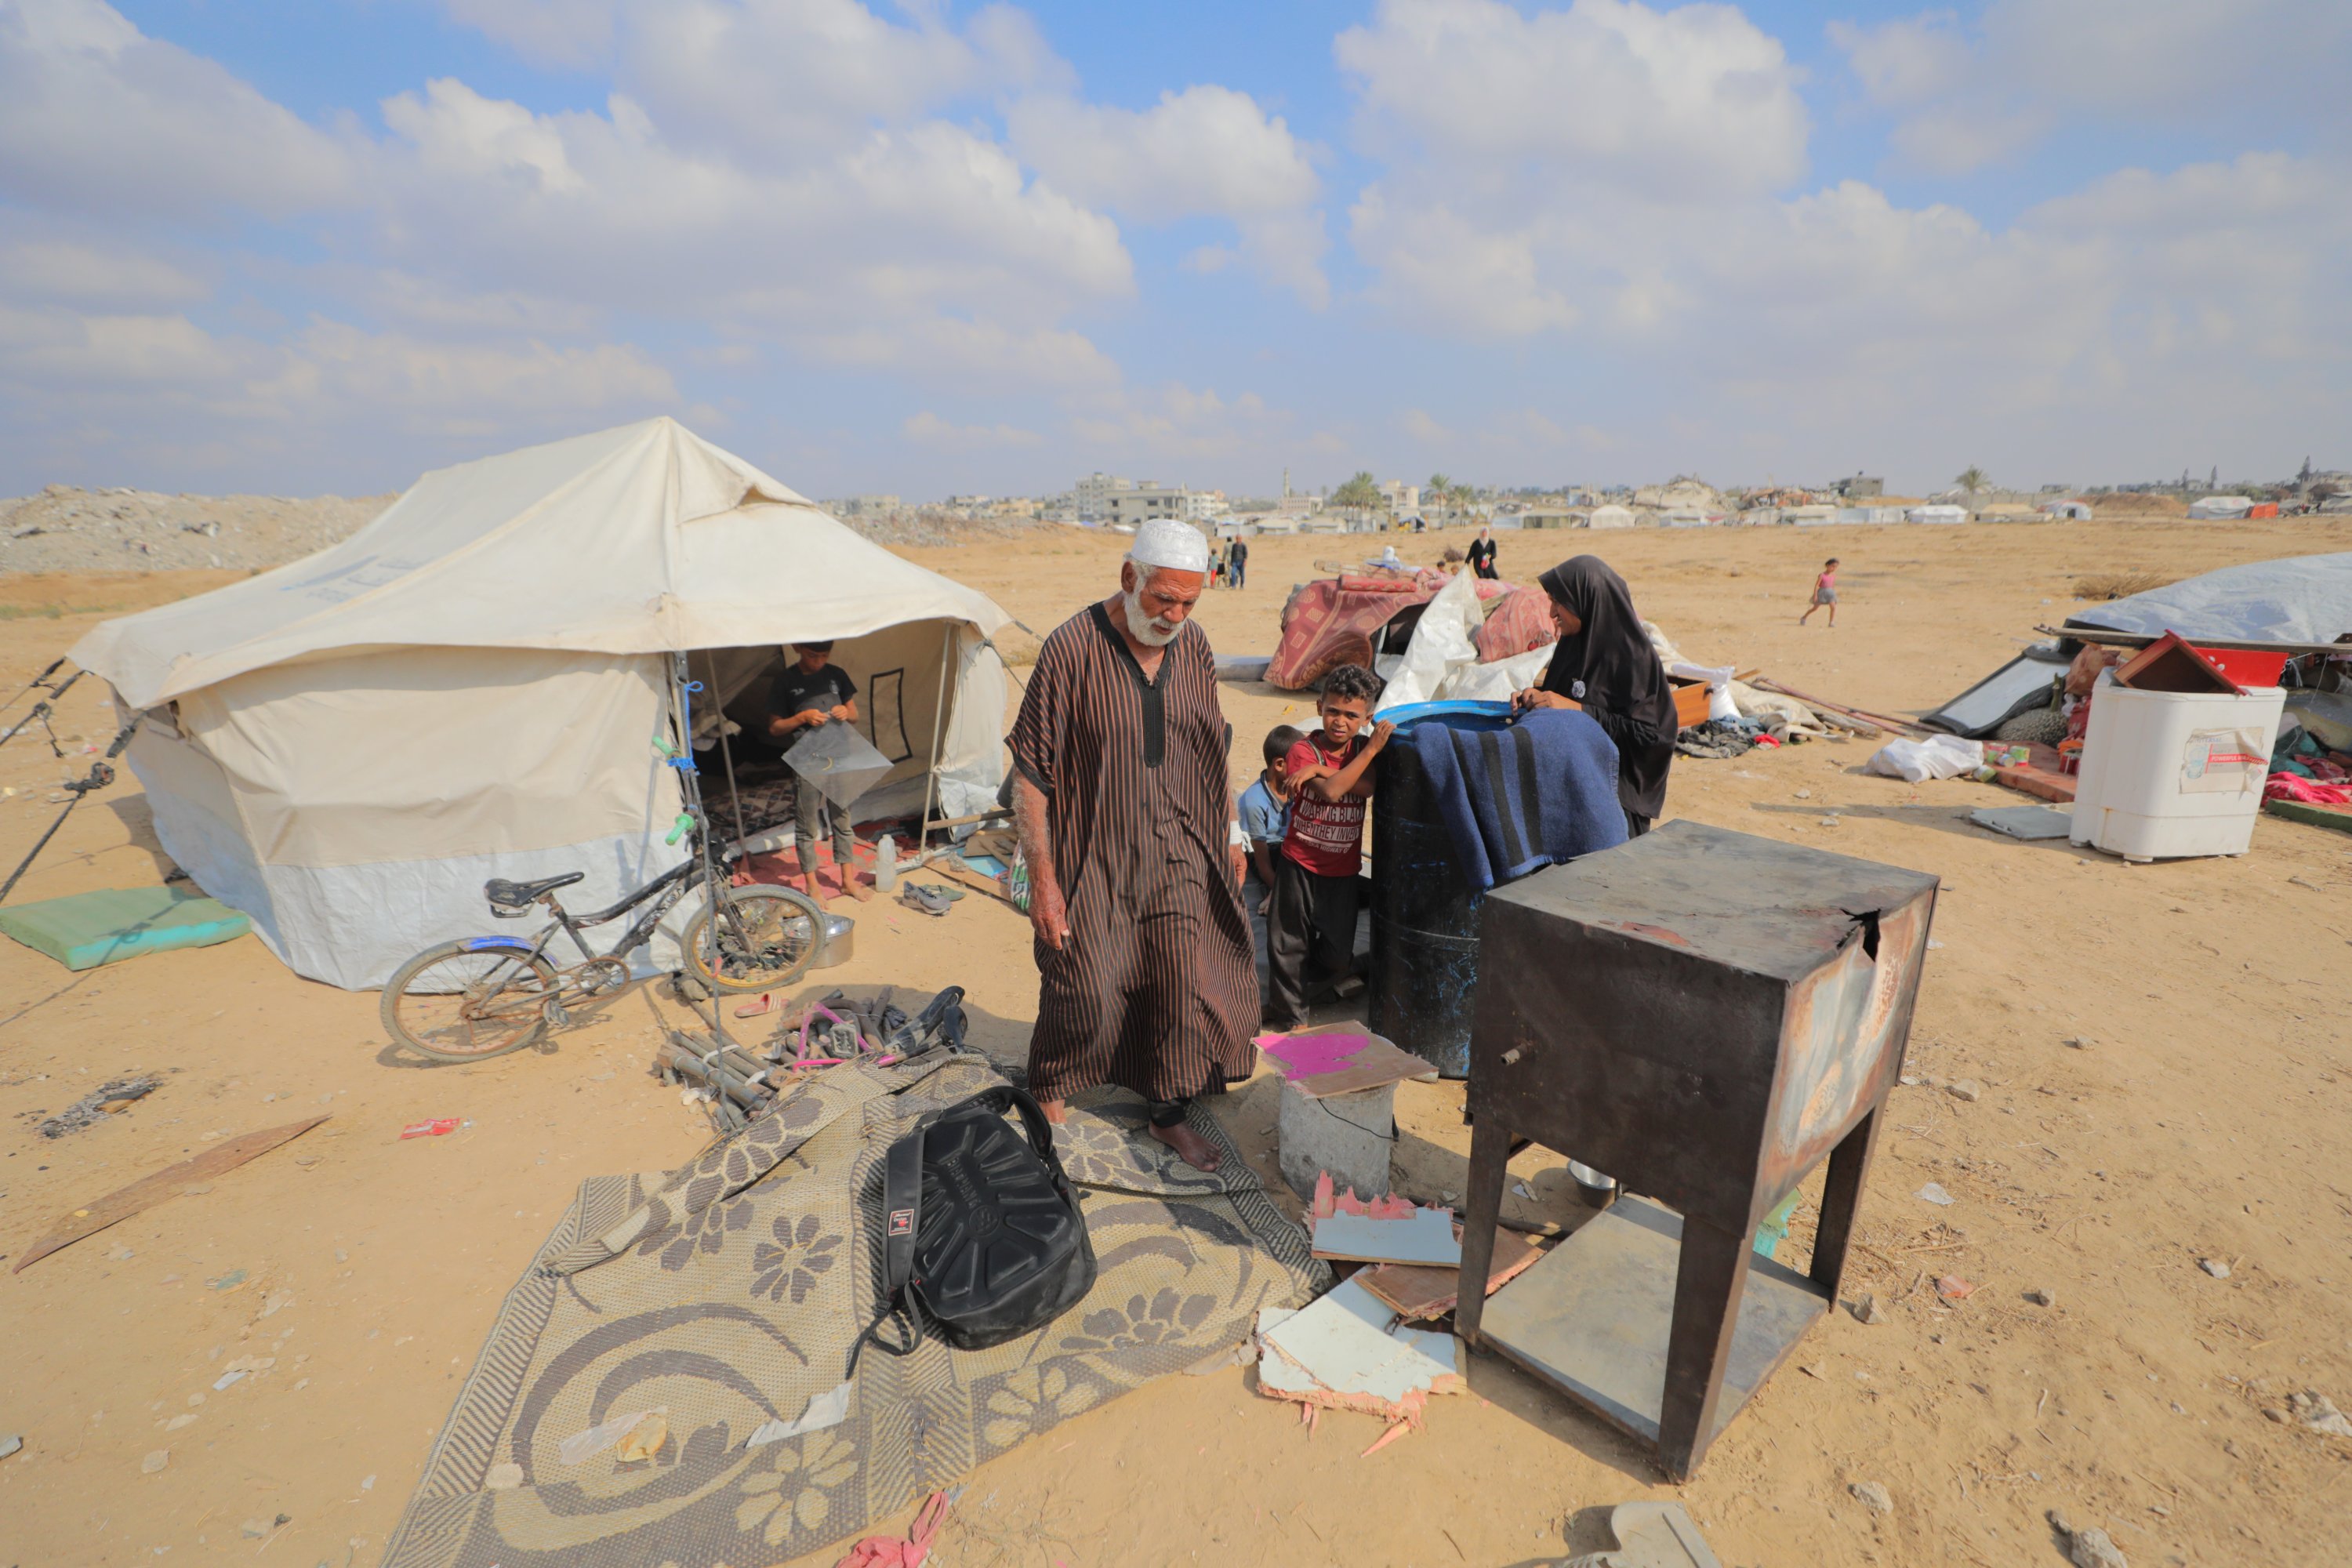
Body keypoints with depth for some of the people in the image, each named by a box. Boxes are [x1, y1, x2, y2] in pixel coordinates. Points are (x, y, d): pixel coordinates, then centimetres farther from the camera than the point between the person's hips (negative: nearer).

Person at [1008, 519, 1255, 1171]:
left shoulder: (1194, 646, 2)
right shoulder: (1070, 648, -15)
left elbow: (1214, 749, 14)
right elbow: (1031, 774, -13)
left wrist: (1230, 833, 15)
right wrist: (1042, 878, -14)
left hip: (1178, 854, 5)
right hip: (1093, 855, -4)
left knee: (1188, 984, 7)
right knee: (1084, 994, 3)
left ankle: (1169, 1114, 29)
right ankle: (1046, 1095, 34)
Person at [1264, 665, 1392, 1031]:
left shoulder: (1363, 748, 0)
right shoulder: (1303, 751, -13)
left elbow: (1368, 787, -20)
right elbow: (1331, 792, -28)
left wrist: (1320, 769, -26)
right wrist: (1371, 750, -27)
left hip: (1343, 870, 3)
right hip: (1299, 863, -3)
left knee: (1337, 951, 11)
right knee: (1287, 943, 6)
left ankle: (1328, 965, 46)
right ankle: (1288, 1014, 24)